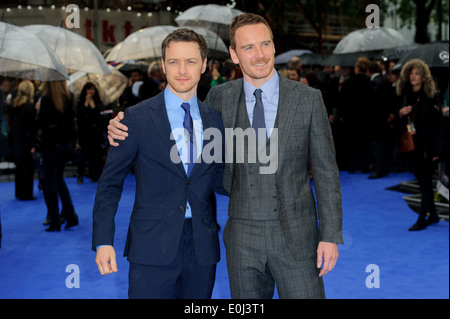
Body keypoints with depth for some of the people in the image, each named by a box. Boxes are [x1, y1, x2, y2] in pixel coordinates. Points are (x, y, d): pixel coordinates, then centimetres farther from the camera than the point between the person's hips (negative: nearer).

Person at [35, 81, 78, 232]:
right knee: (59, 180, 19)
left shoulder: (46, 99, -14)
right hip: (66, 142, 6)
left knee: (50, 182, 4)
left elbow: (40, 123, -15)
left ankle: (54, 220, 6)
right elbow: (71, 119, 8)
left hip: (51, 143, -5)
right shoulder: (69, 98, 2)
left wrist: (38, 111, 1)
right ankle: (70, 214, 12)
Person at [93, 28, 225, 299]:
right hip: (153, 250, -3)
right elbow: (110, 183, -1)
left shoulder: (215, 120, 9)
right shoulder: (137, 118, -2)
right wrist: (103, 242, -8)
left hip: (202, 248, 4)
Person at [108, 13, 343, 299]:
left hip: (296, 237, -2)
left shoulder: (308, 98, -3)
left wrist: (331, 235, -6)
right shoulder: (220, 98, 2)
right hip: (242, 239, 2)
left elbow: (326, 171, -1)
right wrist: (125, 127, -2)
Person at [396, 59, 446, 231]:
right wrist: (401, 113, -6)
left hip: (426, 146, -6)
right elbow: (400, 121, 18)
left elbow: (439, 123, -11)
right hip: (411, 145, 6)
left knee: (425, 181, -4)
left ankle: (422, 219, -1)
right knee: (423, 181, 12)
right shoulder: (406, 95, 9)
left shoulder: (430, 96, -8)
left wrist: (437, 150, -16)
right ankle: (433, 215, 24)